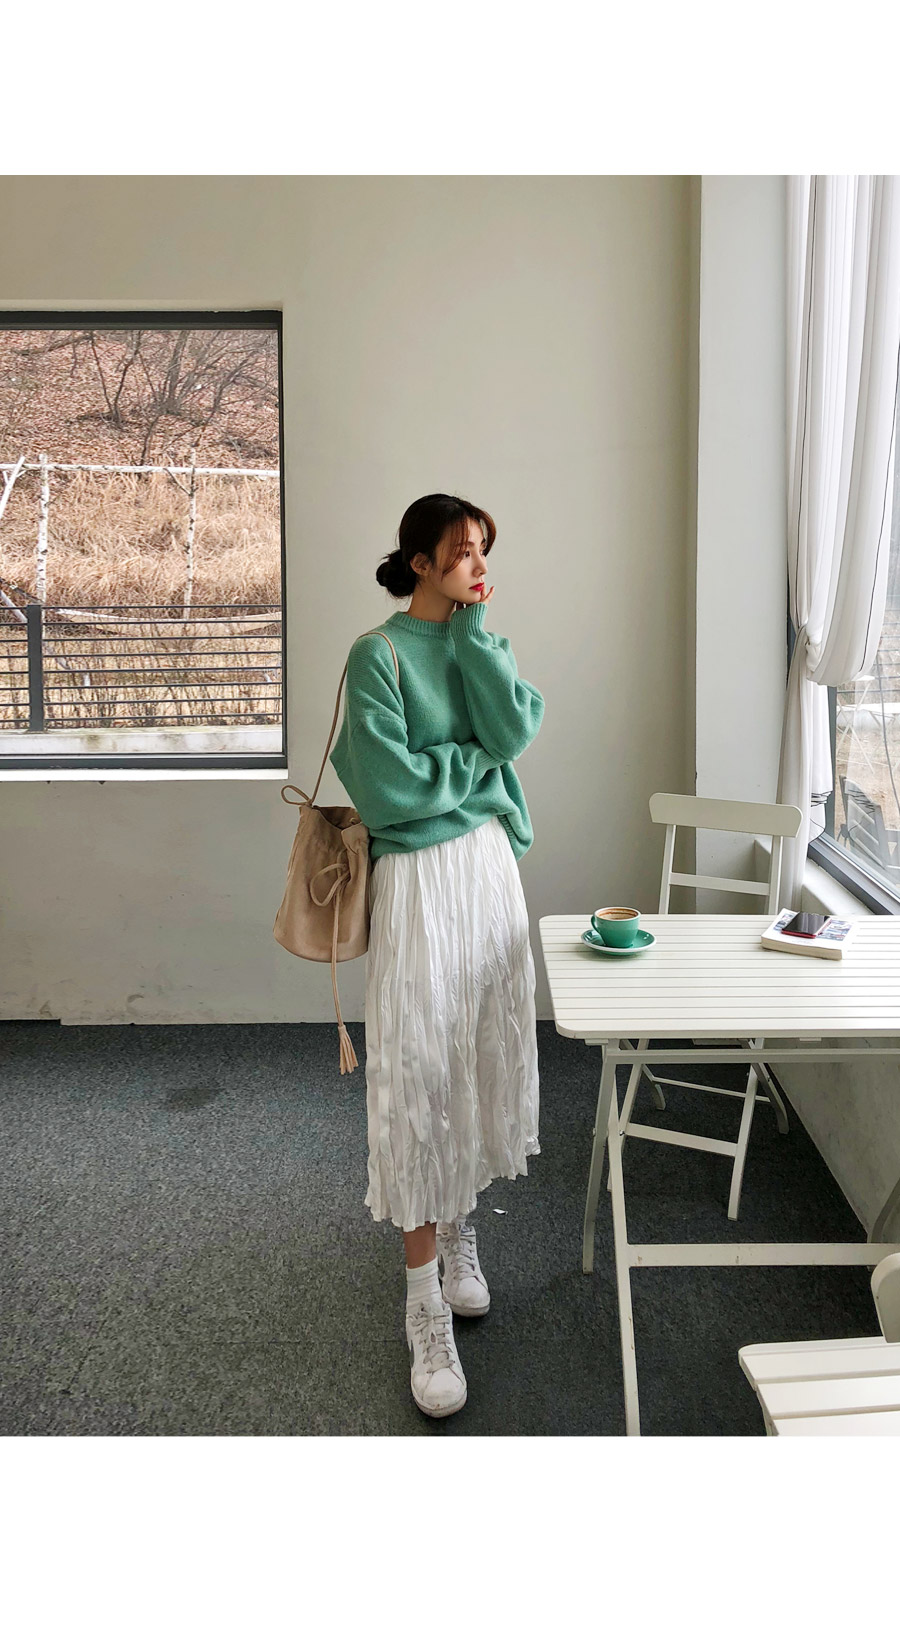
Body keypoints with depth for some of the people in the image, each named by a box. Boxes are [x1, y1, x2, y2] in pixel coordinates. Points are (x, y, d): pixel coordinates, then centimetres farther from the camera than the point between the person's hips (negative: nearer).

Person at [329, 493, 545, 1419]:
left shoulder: (485, 644, 11)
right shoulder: (379, 654, -9)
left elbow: (516, 731, -8)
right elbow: (389, 787, -18)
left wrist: (471, 635, -8)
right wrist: (479, 759, -7)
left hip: (491, 864, 6)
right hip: (420, 877, -6)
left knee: (478, 1056, 13)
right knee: (417, 1073, -3)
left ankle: (458, 1230, 35)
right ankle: (427, 1305, 7)